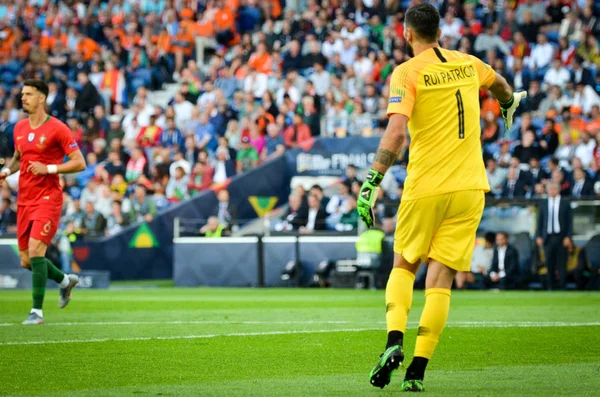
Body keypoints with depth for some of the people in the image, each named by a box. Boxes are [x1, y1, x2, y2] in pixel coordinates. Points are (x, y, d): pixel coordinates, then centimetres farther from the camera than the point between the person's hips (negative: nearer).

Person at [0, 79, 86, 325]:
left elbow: (79, 163, -10)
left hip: (48, 197, -7)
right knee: (26, 260, 9)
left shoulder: (57, 129, -9)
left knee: (35, 251, -19)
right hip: (24, 200, 7)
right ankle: (65, 281, 37)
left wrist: (48, 168, -20)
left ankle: (37, 311, -11)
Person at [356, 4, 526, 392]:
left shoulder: (407, 73, -5)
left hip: (425, 186, -3)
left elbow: (396, 132, -19)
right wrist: (509, 102, 56)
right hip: (469, 186, 3)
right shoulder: (468, 64, 10)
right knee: (440, 280, 2)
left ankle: (395, 343, -4)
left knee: (404, 266, 17)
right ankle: (417, 370, -4)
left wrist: (373, 182, -20)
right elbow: (499, 83, 33)